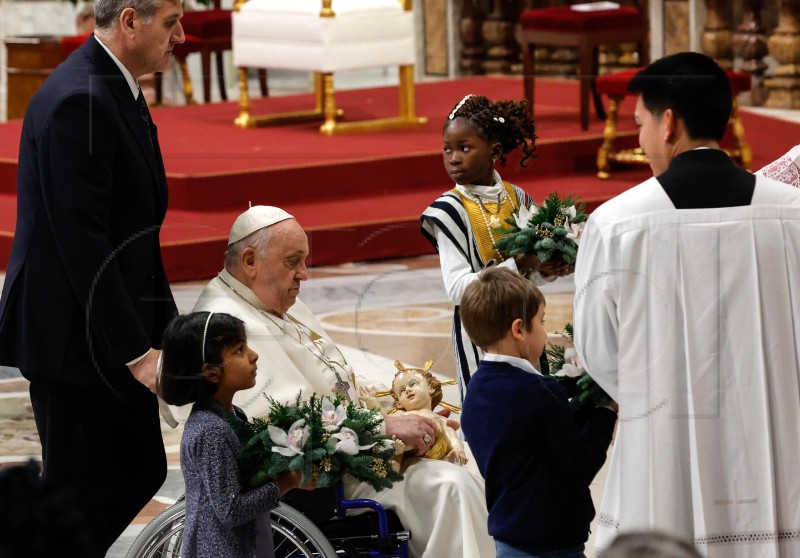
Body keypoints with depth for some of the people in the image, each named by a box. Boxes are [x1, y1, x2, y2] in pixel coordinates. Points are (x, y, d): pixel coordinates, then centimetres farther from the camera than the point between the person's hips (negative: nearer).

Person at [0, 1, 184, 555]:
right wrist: (135, 352, -23)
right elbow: (82, 244, -25)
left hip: (115, 333, 10)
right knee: (84, 491, -1)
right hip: (74, 340, -10)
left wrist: (166, 321, 12)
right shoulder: (78, 102, -22)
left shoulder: (115, 91, 10)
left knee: (141, 473, 14)